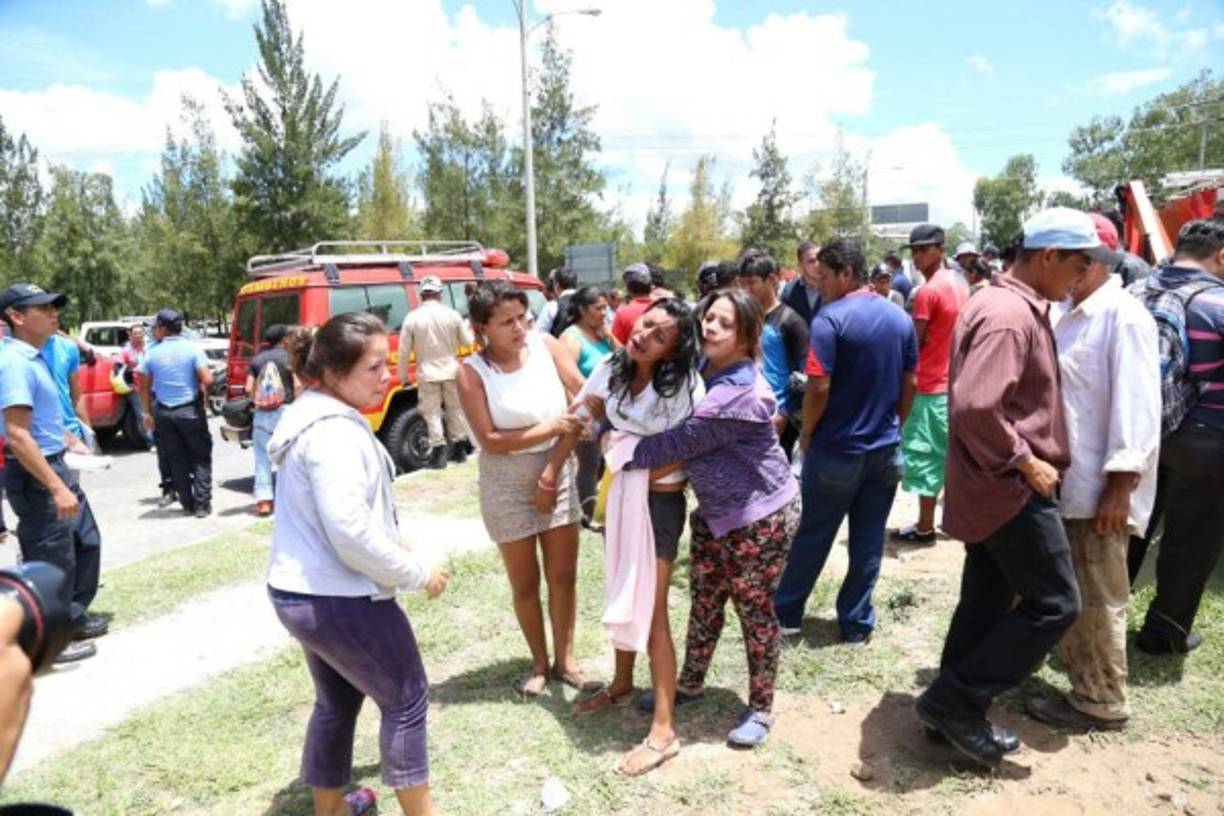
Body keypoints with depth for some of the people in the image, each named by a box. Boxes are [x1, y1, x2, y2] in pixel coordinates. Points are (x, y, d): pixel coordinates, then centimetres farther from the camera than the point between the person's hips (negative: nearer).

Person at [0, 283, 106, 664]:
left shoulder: (35, 358, 9)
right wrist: (56, 488, -29)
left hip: (56, 465, 10)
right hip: (35, 476, -10)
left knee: (86, 541, 21)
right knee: (52, 561, 2)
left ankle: (74, 617, 35)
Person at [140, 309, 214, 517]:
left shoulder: (152, 353, 0)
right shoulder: (192, 348, -8)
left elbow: (145, 387, 4)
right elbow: (207, 379, -16)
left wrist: (148, 412, 14)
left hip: (164, 412, 3)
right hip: (190, 410, -3)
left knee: (176, 460, 12)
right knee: (201, 457, 6)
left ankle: (188, 504, 16)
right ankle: (202, 504, 0)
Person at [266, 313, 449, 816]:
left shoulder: (310, 417, 9)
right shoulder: (335, 432, -24)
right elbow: (350, 531, -28)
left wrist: (392, 542, 14)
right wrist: (417, 574, -17)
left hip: (297, 591, 10)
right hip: (339, 598, -10)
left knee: (337, 701, 25)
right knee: (406, 699, 7)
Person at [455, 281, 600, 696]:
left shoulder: (545, 344, -9)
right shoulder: (472, 372, -17)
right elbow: (490, 440, -20)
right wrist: (549, 428, -27)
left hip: (558, 473, 3)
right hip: (507, 485, -2)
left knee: (563, 576, 13)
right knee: (525, 583, 13)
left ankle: (565, 659, 32)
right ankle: (539, 662, 35)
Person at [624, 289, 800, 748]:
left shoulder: (742, 394, -28)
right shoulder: (699, 370, 0)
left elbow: (681, 442, -25)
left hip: (760, 516, -8)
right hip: (713, 512, 8)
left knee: (754, 610, 7)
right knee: (704, 602, 18)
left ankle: (761, 708, 26)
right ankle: (690, 684, 37)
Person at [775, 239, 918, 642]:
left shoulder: (832, 318, -16)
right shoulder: (901, 318, 4)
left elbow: (819, 387, -20)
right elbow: (909, 384, 9)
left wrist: (807, 433, -5)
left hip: (836, 450, -5)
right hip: (886, 449, 5)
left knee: (813, 536, 8)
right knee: (869, 540, 11)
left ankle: (786, 612, 23)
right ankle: (857, 623, 21)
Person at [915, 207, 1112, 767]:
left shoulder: (1013, 305, 13)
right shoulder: (1009, 315, -21)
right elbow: (976, 408, -31)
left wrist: (1025, 460, 16)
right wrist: (1026, 463, -20)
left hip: (995, 486, 10)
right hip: (1011, 488, -10)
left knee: (986, 603, 15)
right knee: (1054, 603, -1)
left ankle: (955, 712, 25)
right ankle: (954, 702, 5)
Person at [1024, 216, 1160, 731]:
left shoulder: (1123, 316, -15)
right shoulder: (1067, 313, 11)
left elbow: (1137, 408, -20)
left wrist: (1120, 488, -22)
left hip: (1099, 486, -8)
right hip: (1064, 478, 8)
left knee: (1096, 598, 5)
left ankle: (1100, 702, 21)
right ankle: (1080, 681, 35)